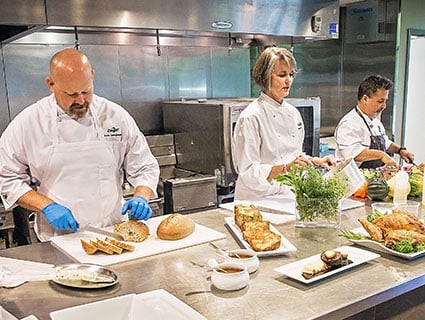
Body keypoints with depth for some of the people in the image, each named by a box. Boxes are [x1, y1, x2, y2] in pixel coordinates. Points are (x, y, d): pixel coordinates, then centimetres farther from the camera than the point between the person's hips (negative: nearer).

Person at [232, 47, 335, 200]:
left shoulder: (293, 113, 12)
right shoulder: (251, 117, -13)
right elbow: (248, 173, -16)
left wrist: (315, 161, 8)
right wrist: (285, 168, -26)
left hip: (288, 196, 6)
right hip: (258, 199, -6)